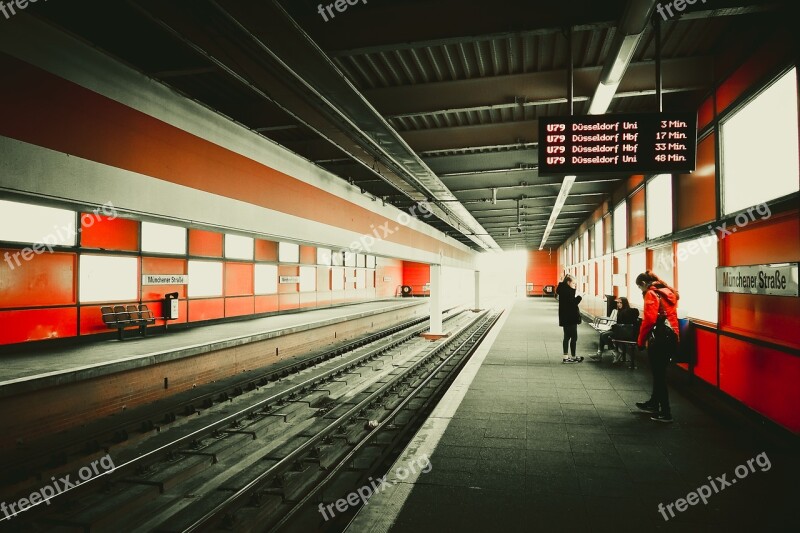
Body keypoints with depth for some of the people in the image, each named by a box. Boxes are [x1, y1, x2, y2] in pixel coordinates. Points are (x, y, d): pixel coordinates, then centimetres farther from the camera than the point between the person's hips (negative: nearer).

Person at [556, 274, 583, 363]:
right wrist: (579, 297, -12)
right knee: (574, 337, -1)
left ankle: (565, 357, 15)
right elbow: (572, 303, -21)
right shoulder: (567, 291, -17)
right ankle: (573, 357, 6)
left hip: (566, 318, 10)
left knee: (567, 337, 12)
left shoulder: (563, 290, 12)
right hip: (571, 318, -10)